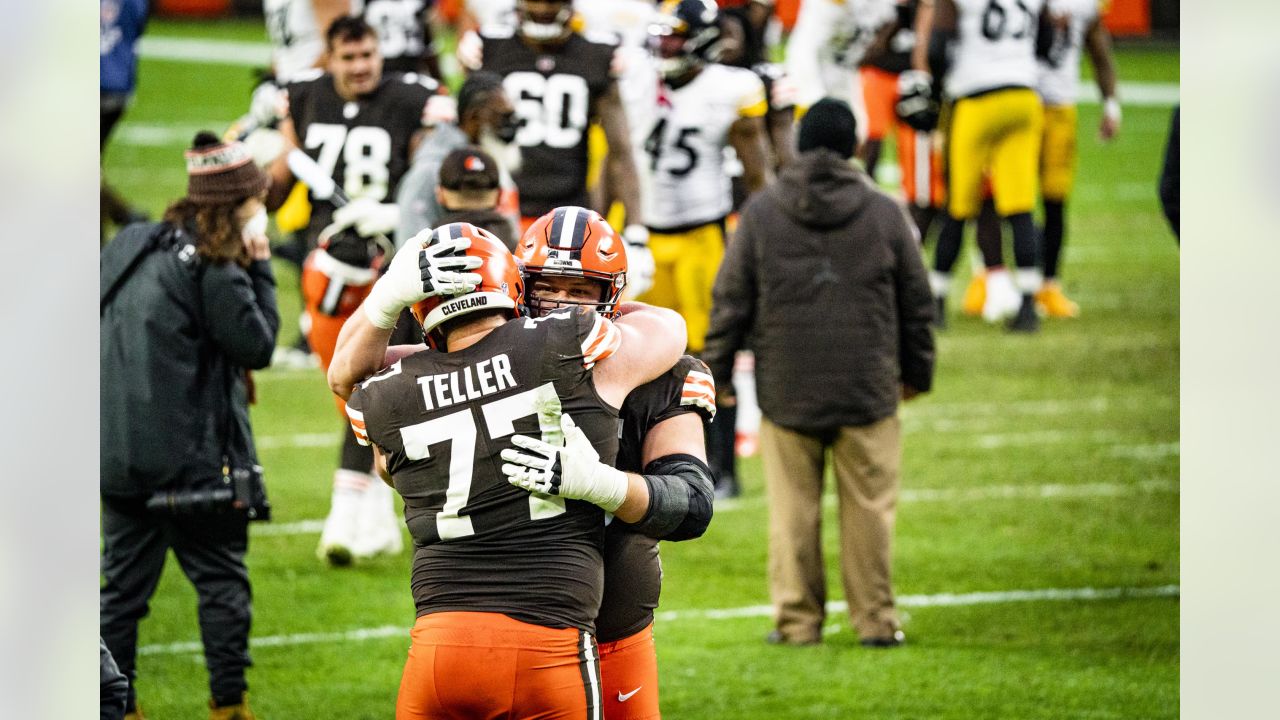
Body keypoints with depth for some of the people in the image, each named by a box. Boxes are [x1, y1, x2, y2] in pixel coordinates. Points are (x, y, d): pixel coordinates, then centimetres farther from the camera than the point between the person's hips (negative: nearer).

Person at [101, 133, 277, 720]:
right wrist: (260, 268, -5)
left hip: (120, 449, 7)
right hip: (191, 459, -7)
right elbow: (259, 345, -8)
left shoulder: (130, 247, 9)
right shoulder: (214, 270, -15)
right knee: (221, 581, 6)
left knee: (123, 583, 11)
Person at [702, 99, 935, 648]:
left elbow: (731, 302, 3)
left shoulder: (761, 214, 0)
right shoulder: (884, 214, 1)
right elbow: (917, 303, 9)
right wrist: (916, 371, 22)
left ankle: (797, 619, 7)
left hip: (786, 391, 0)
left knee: (792, 509, 5)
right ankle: (876, 620, 8)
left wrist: (716, 371, 12)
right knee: (870, 505, 6)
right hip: (868, 390, 0)